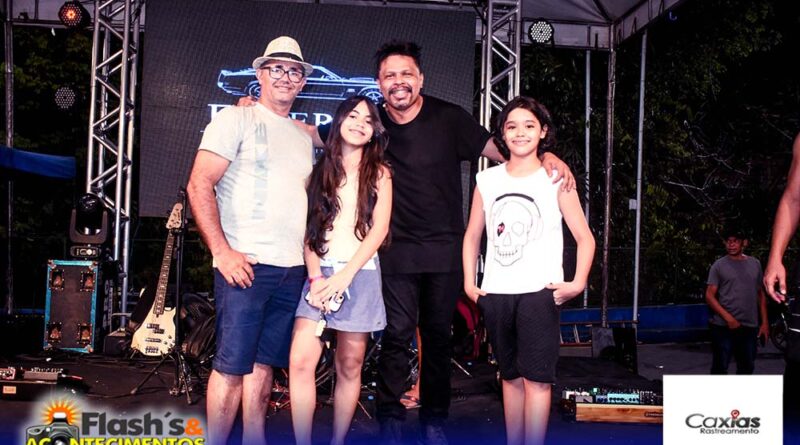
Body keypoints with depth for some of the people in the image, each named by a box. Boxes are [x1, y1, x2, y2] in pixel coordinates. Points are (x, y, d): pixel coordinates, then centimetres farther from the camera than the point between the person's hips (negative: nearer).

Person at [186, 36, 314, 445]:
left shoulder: (305, 138, 19)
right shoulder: (236, 120, 0)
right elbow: (199, 185, -8)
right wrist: (222, 252, -15)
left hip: (292, 269, 6)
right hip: (245, 263, -6)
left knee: (264, 364, 12)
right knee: (232, 366, -4)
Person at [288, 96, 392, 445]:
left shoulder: (378, 173, 8)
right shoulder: (320, 170, 11)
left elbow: (379, 229, -2)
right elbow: (309, 228, 6)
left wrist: (344, 277, -12)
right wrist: (316, 277, -8)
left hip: (360, 273, -1)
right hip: (319, 272, 1)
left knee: (349, 366, 2)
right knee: (300, 360, -12)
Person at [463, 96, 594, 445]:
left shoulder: (555, 179, 0)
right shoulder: (487, 180, 9)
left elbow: (585, 237, 0)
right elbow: (472, 235, 16)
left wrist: (578, 282, -14)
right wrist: (469, 282, 6)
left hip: (539, 292, -4)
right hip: (495, 294, 4)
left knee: (535, 377, -7)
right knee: (510, 376, 13)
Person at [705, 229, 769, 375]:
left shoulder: (755, 264, 11)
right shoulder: (719, 266, -2)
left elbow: (760, 295, 16)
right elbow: (709, 296, -6)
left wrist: (764, 322, 9)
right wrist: (728, 318, -16)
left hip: (750, 327, 4)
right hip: (723, 326, -4)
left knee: (747, 367, 12)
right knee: (720, 367, -2)